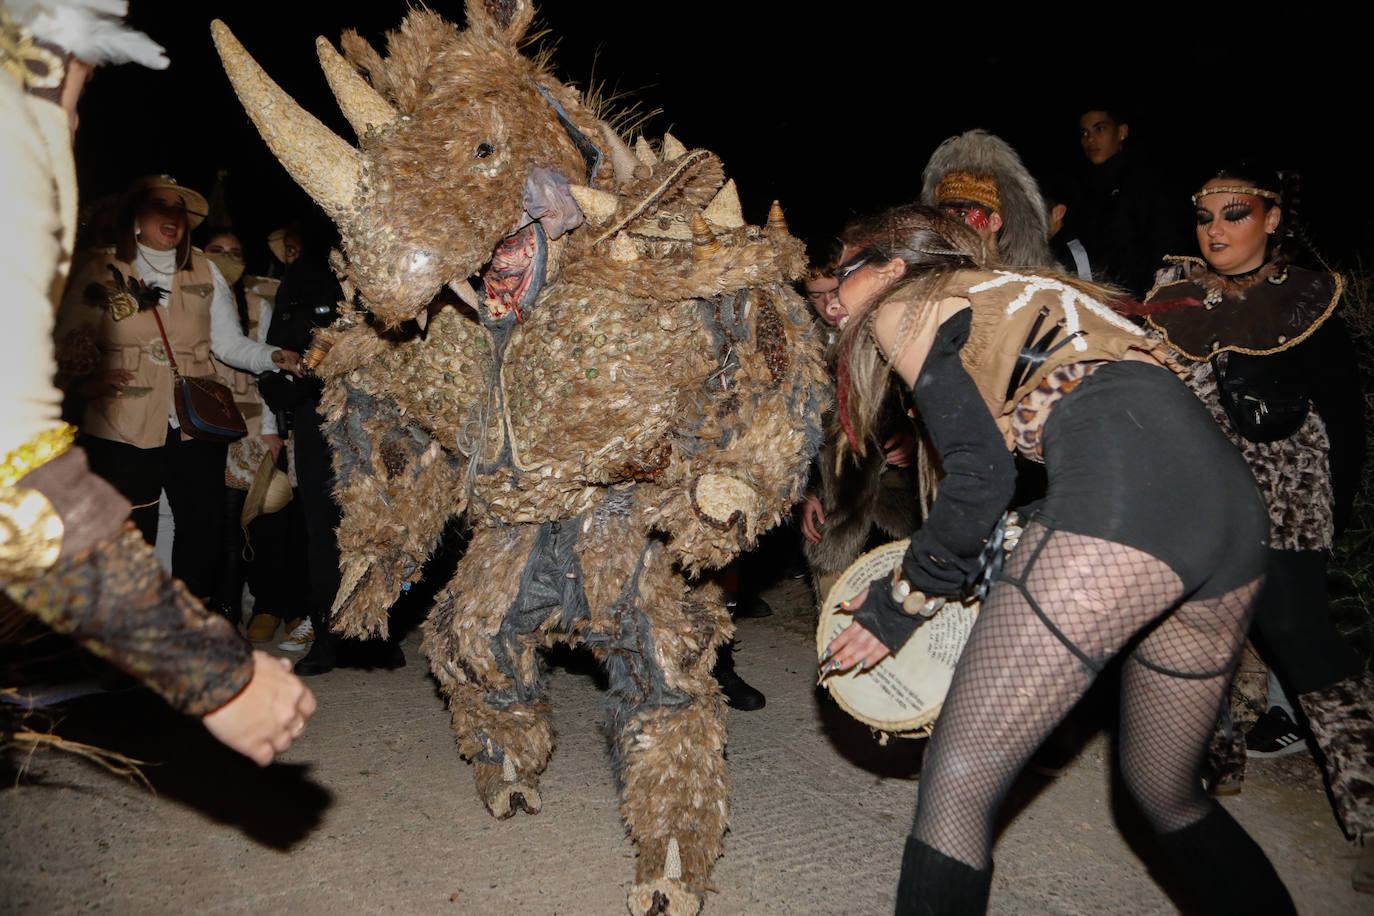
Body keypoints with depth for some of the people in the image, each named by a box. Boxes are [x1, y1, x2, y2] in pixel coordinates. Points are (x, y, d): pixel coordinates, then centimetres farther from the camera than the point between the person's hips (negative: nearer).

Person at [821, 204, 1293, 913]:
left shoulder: (902, 306, 12)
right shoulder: (1032, 292, 34)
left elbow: (982, 470, -1)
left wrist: (902, 602, 9)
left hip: (1120, 493, -9)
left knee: (957, 784, -3)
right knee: (1164, 791, 25)